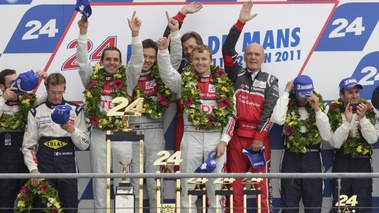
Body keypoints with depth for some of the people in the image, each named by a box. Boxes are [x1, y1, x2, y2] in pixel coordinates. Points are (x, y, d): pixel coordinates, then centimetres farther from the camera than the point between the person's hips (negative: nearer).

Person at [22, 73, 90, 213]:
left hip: (67, 166, 0)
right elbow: (28, 145, 5)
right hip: (44, 165, 0)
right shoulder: (35, 112, 6)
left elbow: (84, 144, 5)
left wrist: (73, 130, -13)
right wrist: (33, 169, -8)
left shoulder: (75, 110, 7)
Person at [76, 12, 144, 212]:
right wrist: (83, 33, -13)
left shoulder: (126, 79, 4)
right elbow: (82, 60, -4)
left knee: (123, 180, 3)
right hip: (99, 135, 1)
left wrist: (135, 34, -17)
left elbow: (137, 61, -7)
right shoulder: (93, 78, 6)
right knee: (99, 180, 7)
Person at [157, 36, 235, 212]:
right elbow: (167, 73, -10)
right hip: (192, 137, 0)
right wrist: (163, 51, -25)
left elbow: (231, 114, 6)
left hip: (216, 137, 0)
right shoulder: (185, 80, 7)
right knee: (188, 184, 2)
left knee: (216, 184, 4)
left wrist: (224, 140, -3)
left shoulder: (223, 83, 7)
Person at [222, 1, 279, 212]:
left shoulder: (270, 81, 5)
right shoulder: (237, 74, 10)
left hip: (259, 135, -2)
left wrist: (259, 136, -11)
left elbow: (269, 110, -3)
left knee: (262, 182, -1)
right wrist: (241, 23, -8)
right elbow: (227, 50, -3)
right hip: (236, 134, 2)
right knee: (235, 181, 3)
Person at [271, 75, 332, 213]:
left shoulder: (321, 106, 2)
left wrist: (317, 110, -15)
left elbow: (327, 136, -8)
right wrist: (286, 93, -13)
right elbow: (278, 119, -24)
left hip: (312, 158, 1)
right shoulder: (288, 105, 0)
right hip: (291, 157, -1)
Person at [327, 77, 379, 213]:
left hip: (363, 163, 1)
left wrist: (363, 118, -17)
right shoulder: (334, 112, -2)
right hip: (342, 162, -1)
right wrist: (347, 122, -19)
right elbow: (335, 143, -10)